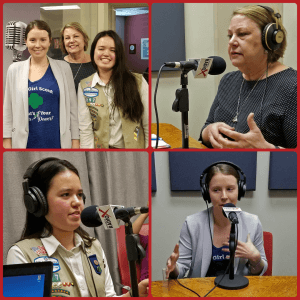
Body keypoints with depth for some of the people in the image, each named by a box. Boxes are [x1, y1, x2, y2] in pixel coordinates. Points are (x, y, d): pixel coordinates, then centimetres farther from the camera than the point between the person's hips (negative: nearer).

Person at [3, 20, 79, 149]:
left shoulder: (63, 68, 3)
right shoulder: (15, 70, 5)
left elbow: (72, 108, 4)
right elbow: (7, 111, 7)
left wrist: (75, 141, 0)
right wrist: (7, 143, 3)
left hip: (57, 143, 0)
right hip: (25, 143, 1)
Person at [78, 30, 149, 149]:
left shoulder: (138, 82, -8)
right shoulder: (84, 87, -2)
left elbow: (148, 125, -7)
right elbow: (85, 129, -7)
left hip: (134, 147, -1)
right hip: (101, 148, 1)